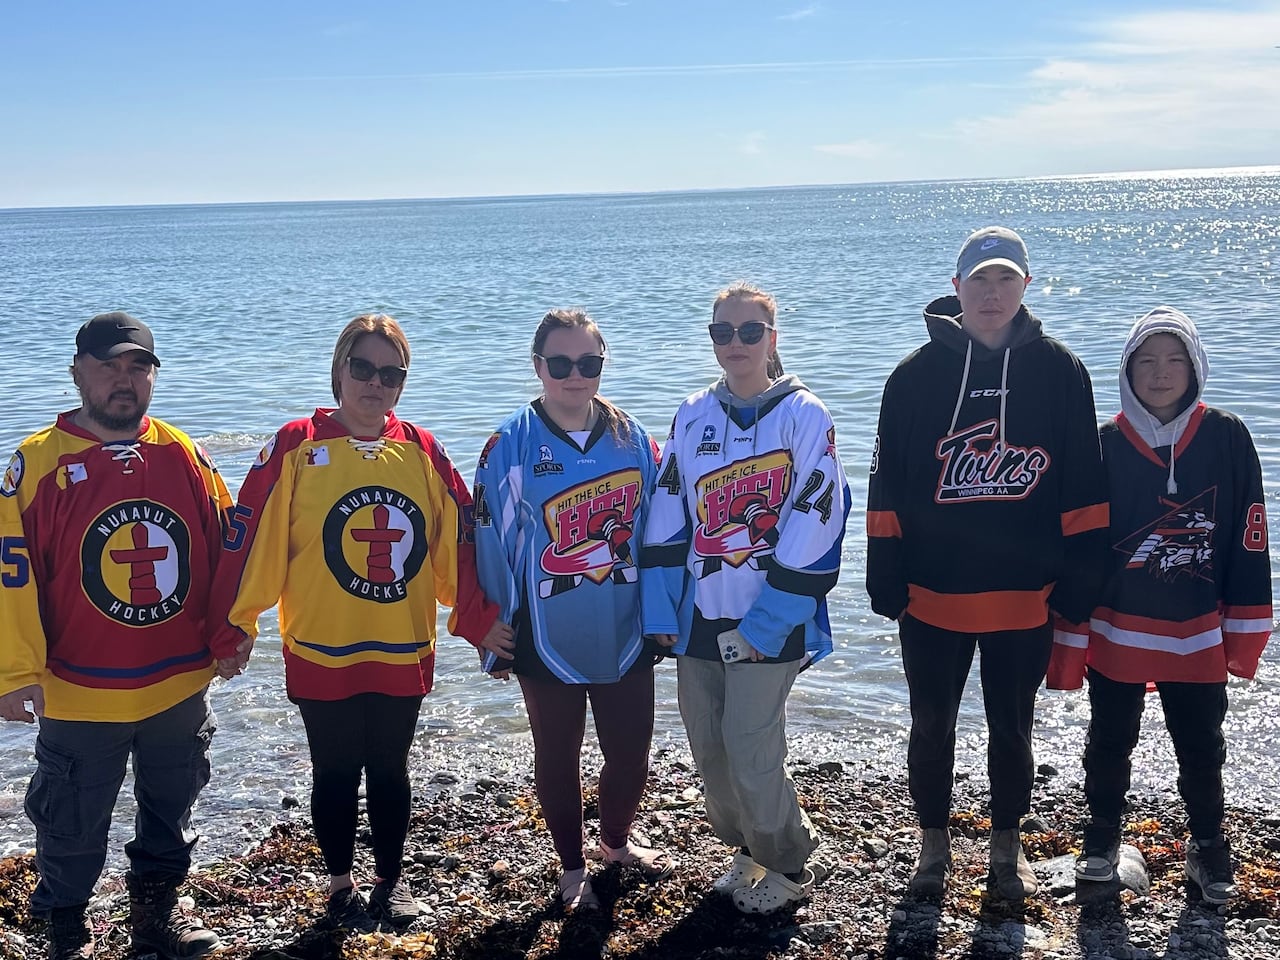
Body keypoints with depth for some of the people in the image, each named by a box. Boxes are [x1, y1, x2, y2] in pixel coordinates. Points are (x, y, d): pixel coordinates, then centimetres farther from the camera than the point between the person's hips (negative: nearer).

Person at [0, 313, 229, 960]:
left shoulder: (185, 456, 0)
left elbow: (224, 548, 9)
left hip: (181, 687, 3)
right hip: (80, 695, -3)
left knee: (171, 809, 19)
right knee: (72, 824, 12)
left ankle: (157, 908, 38)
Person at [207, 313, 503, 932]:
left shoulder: (423, 453, 0)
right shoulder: (296, 447, -8)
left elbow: (460, 545, 2)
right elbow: (250, 540, -9)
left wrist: (481, 624, 1)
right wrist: (234, 629, -10)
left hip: (404, 655, 2)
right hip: (320, 655, -2)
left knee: (389, 771, 16)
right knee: (334, 775, 12)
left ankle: (390, 879, 34)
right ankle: (341, 884, 31)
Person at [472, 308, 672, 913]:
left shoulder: (631, 438, 2)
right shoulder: (512, 446, -8)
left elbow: (655, 527, 9)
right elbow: (490, 540, -6)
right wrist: (494, 631, -4)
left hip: (624, 632, 3)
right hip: (548, 637, -3)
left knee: (631, 751, 11)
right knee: (558, 756, 12)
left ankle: (616, 842, 40)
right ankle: (572, 869, 33)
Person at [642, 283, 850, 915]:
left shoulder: (804, 416, -7)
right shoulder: (693, 417, 7)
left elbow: (813, 525, -12)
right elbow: (666, 520, 8)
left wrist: (765, 624, -14)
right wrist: (661, 612, 2)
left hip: (767, 621, -5)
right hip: (699, 617, 5)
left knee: (750, 750, -4)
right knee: (708, 749, 10)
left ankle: (787, 865, 20)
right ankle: (749, 851, 34)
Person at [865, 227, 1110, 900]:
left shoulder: (1059, 371, 0)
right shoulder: (917, 374, -1)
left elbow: (1082, 488, 2)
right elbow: (887, 487, 1)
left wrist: (1080, 580, -1)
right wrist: (886, 581, -2)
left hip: (1026, 597, 0)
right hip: (932, 594, 0)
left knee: (1012, 729, 14)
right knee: (932, 726, 11)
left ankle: (1007, 845, 33)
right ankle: (933, 844, 30)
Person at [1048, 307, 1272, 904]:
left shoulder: (1226, 439, -5)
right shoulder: (1105, 445, -6)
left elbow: (1247, 539, -1)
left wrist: (1245, 632, -2)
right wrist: (1067, 641, -4)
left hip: (1198, 636, 0)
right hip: (1115, 632, 0)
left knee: (1201, 748, 12)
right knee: (1110, 742, 14)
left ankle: (1208, 845, 33)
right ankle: (1102, 837, 35)